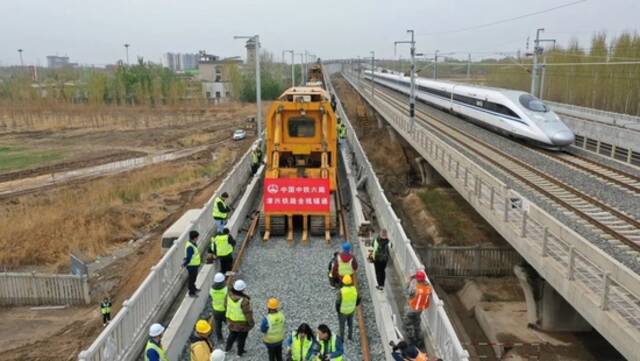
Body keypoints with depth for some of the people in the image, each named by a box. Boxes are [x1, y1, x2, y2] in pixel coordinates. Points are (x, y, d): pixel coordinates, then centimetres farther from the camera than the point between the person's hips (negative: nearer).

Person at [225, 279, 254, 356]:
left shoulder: (229, 295, -18)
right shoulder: (244, 300, -35)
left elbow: (226, 305, 1)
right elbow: (248, 313, -24)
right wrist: (251, 323, -7)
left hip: (231, 321, 5)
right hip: (242, 323, -5)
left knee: (232, 335, 30)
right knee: (241, 337, 20)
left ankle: (228, 348, 49)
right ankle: (240, 352, 39)